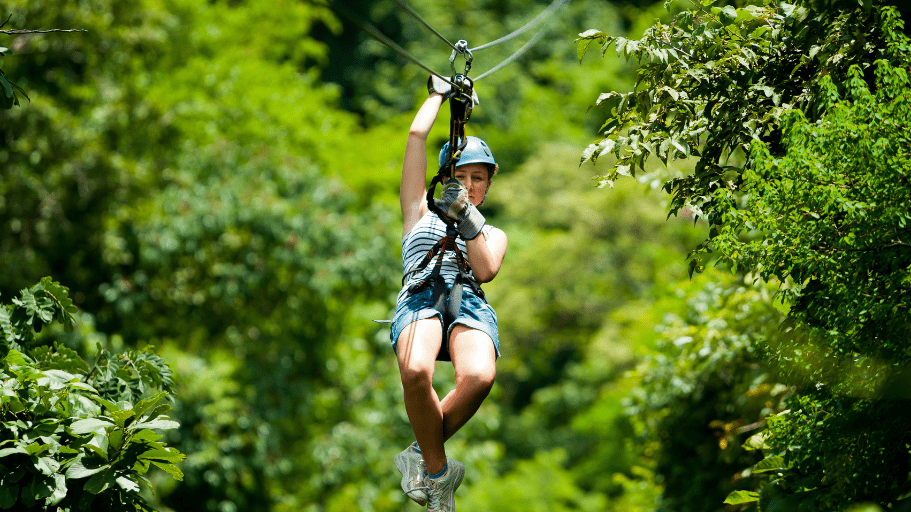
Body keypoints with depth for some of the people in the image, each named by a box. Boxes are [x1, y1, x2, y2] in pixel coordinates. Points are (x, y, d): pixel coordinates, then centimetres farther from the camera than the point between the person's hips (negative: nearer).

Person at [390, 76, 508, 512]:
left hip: (470, 304, 1)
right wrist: (439, 94, 37)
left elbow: (486, 270, 9)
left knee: (479, 377, -38)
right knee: (415, 371, -39)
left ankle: (422, 454, -12)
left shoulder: (493, 234, 32)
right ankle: (439, 472, -15)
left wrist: (467, 220, 1)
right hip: (421, 297, -1)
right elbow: (417, 137, 26)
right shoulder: (420, 214, 30)